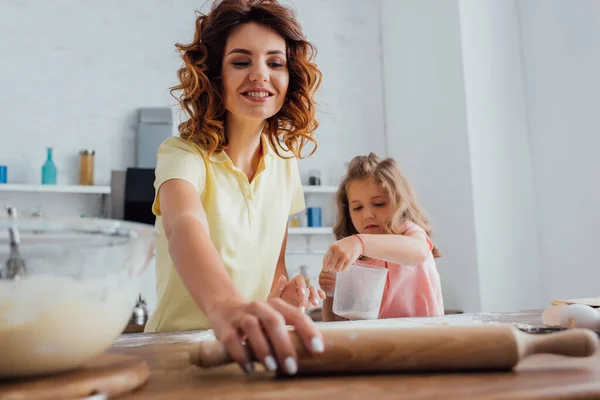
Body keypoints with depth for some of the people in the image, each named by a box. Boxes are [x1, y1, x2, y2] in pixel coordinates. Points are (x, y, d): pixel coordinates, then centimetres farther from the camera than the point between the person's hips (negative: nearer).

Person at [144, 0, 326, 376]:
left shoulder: (284, 161, 2)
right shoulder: (183, 155, -13)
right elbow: (185, 228, -34)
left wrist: (279, 295, -11)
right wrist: (225, 305, -54)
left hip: (251, 350, 4)